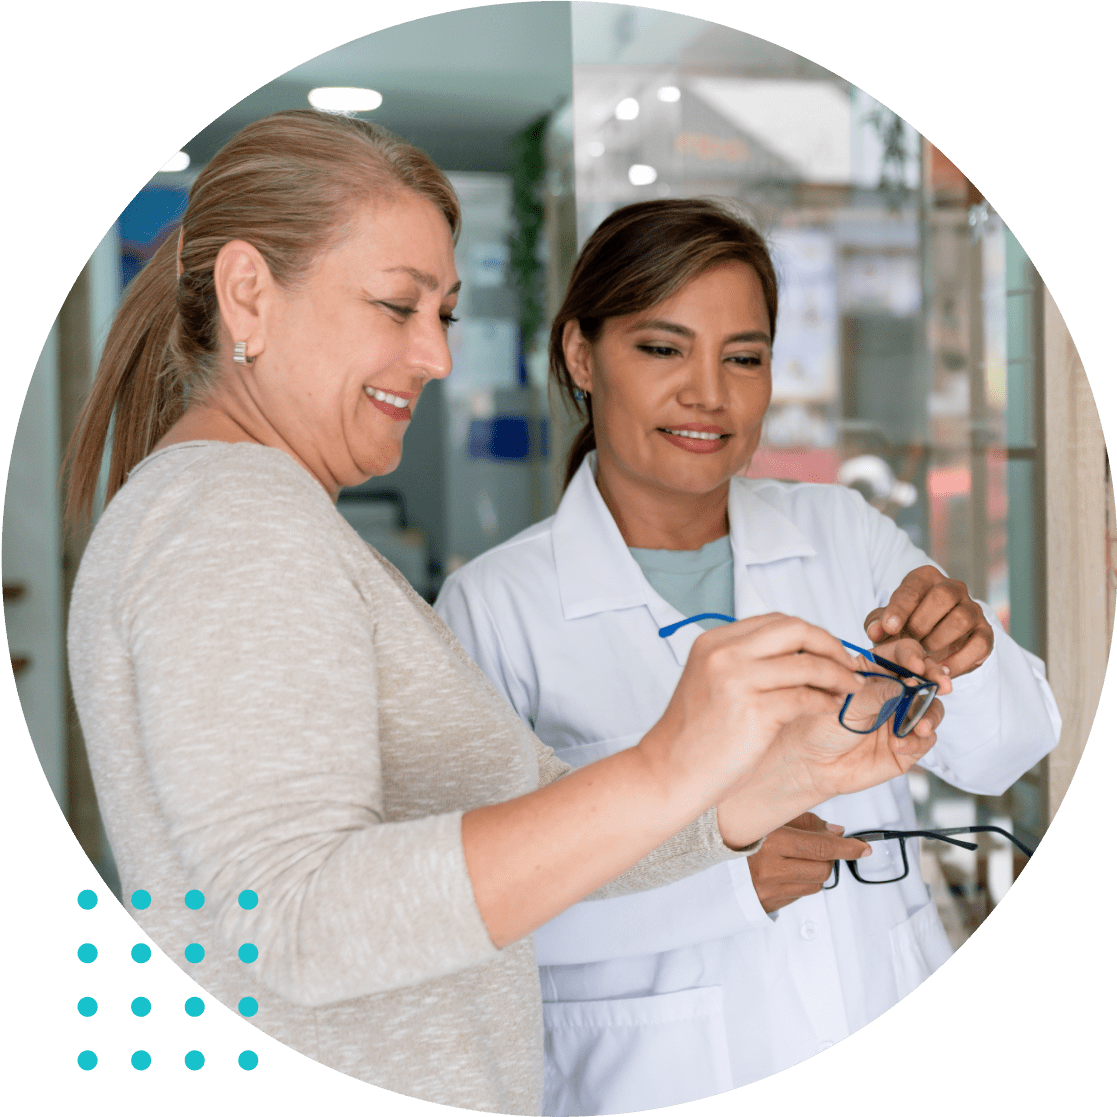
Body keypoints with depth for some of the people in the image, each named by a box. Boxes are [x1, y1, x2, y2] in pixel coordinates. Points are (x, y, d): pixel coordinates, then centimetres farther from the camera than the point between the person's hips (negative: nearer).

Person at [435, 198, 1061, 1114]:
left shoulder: (841, 532, 0)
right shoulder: (494, 606, -12)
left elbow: (1000, 755, -4)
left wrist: (964, 657, -25)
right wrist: (710, 873, -27)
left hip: (898, 1039, 4)